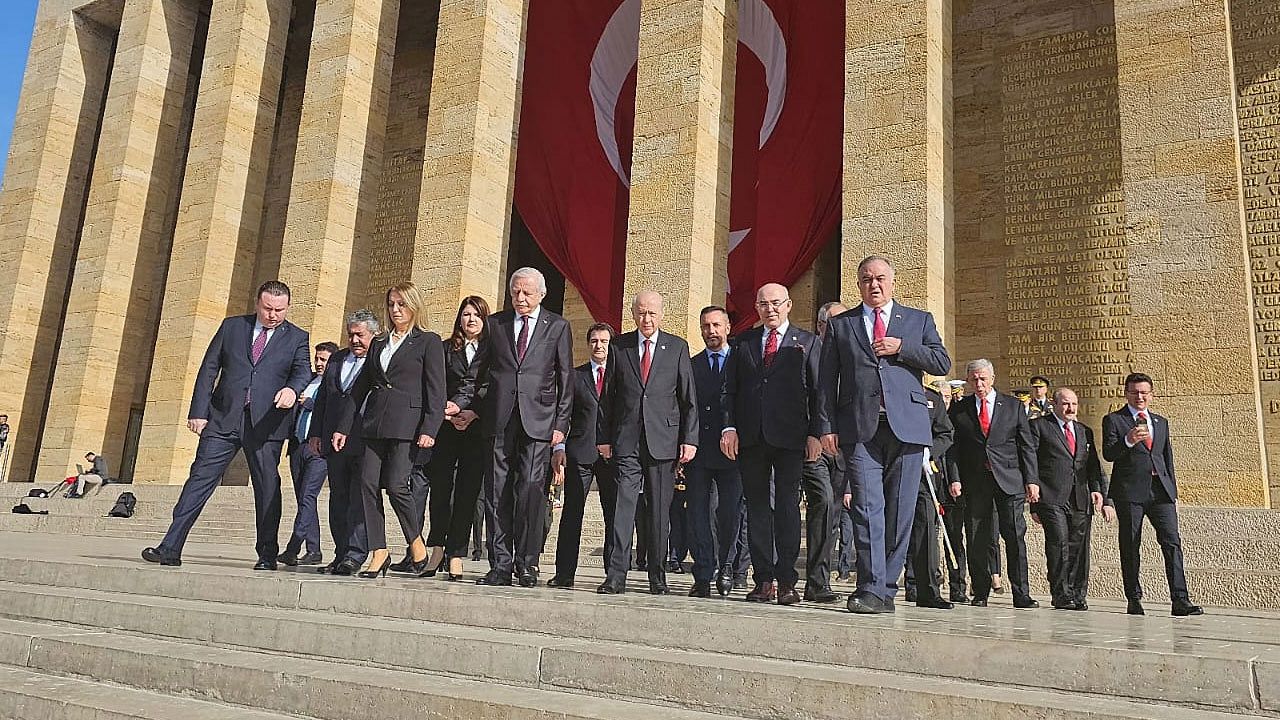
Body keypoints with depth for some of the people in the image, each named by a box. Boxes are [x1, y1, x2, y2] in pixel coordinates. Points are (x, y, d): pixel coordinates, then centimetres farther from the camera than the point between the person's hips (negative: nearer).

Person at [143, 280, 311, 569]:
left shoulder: (297, 337, 7)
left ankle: (267, 555, 12)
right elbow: (208, 370, 9)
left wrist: (292, 388, -31)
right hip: (223, 418, 1)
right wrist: (199, 411, 1)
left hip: (265, 423, -1)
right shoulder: (232, 326, 11)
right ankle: (170, 548, 1)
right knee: (200, 478, -2)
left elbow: (303, 372, -7)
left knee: (267, 487, 3)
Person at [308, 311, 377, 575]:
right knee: (338, 499, 10)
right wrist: (316, 433, 13)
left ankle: (355, 556, -4)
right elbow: (322, 397, 20)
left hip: (366, 443, -7)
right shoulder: (336, 359, 18)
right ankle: (341, 555, 17)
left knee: (360, 499, -8)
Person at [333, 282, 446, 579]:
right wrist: (343, 427, 14)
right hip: (375, 423, 6)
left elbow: (436, 390, -5)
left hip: (407, 423, -6)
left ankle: (416, 542, 10)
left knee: (396, 484, -13)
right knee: (368, 484, -3)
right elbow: (360, 387, 20)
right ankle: (378, 553, 4)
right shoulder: (379, 343, 20)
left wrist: (429, 429, -15)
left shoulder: (428, 342, 2)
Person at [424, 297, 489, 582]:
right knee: (440, 488, -5)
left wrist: (473, 414, -10)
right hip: (446, 427, 1)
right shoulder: (446, 349, 14)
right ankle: (438, 549, 6)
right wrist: (447, 409, -9)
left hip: (477, 428, -1)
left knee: (467, 492, -3)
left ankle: (456, 556, 0)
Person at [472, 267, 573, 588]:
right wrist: (481, 406, 8)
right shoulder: (494, 323, 13)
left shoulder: (558, 327, 8)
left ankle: (526, 563, 2)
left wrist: (561, 423, -1)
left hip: (538, 419, -2)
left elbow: (565, 378, 6)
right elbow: (482, 370, 18)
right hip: (499, 419, 2)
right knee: (497, 492, 1)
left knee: (531, 488, -9)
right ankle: (500, 565, 8)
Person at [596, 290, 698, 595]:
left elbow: (689, 398, 5)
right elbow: (607, 396, 10)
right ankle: (616, 575, -3)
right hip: (626, 441, 0)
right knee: (623, 505, -6)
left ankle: (657, 576, 16)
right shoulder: (619, 347, 9)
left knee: (659, 510, 5)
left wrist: (689, 439, -2)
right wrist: (604, 437, 5)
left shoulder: (677, 347, 6)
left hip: (663, 440, 0)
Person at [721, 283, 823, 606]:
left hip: (790, 436, -2)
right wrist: (729, 427, 0)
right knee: (757, 506, 4)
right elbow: (729, 389, 12)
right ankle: (763, 580, 9)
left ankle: (786, 581, 0)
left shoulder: (807, 343, 9)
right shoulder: (743, 342, 15)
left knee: (787, 505, -4)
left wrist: (815, 433, -5)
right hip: (751, 436, 3)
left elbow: (818, 392, 5)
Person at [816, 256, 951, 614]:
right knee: (867, 509, -9)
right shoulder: (840, 325, 15)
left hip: (906, 427, 1)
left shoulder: (919, 320, 17)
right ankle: (872, 590, -9)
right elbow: (826, 381, 9)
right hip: (860, 430, -1)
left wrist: (901, 348, -4)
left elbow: (943, 363, 8)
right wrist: (827, 426, -1)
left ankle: (886, 587, 12)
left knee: (900, 513, 2)